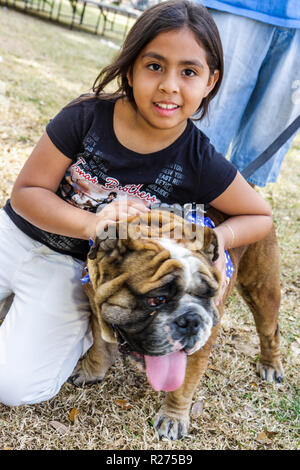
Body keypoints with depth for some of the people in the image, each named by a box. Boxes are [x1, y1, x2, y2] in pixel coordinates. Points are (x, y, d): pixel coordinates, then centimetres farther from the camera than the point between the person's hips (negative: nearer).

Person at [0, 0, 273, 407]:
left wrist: (218, 238, -23)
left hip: (71, 266, -2)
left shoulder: (201, 165, -17)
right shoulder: (86, 117, -16)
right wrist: (91, 223, -29)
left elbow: (261, 216, -1)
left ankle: (94, 320, 9)